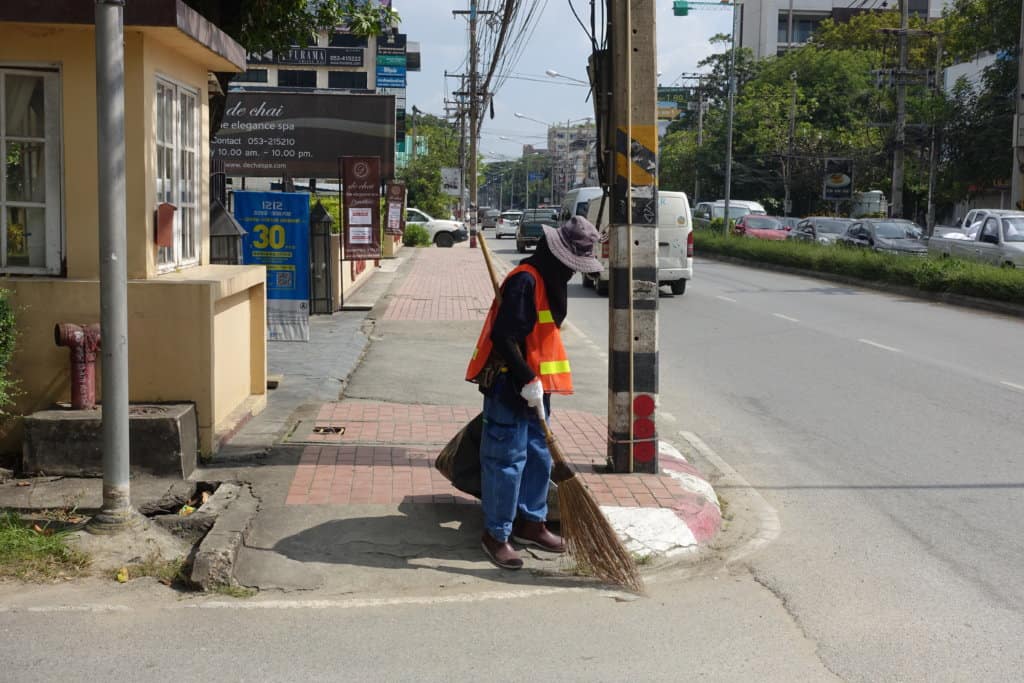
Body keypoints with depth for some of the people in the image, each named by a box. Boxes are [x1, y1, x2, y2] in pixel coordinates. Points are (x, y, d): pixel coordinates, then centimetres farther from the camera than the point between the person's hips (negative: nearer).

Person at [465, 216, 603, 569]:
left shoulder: (551, 280, 11)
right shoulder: (525, 281, -20)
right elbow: (503, 337, -26)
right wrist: (526, 381, -25)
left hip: (535, 384, 10)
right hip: (509, 384, -10)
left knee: (538, 455, 16)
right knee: (507, 458, -3)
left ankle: (531, 521, 30)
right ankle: (496, 533, 7)